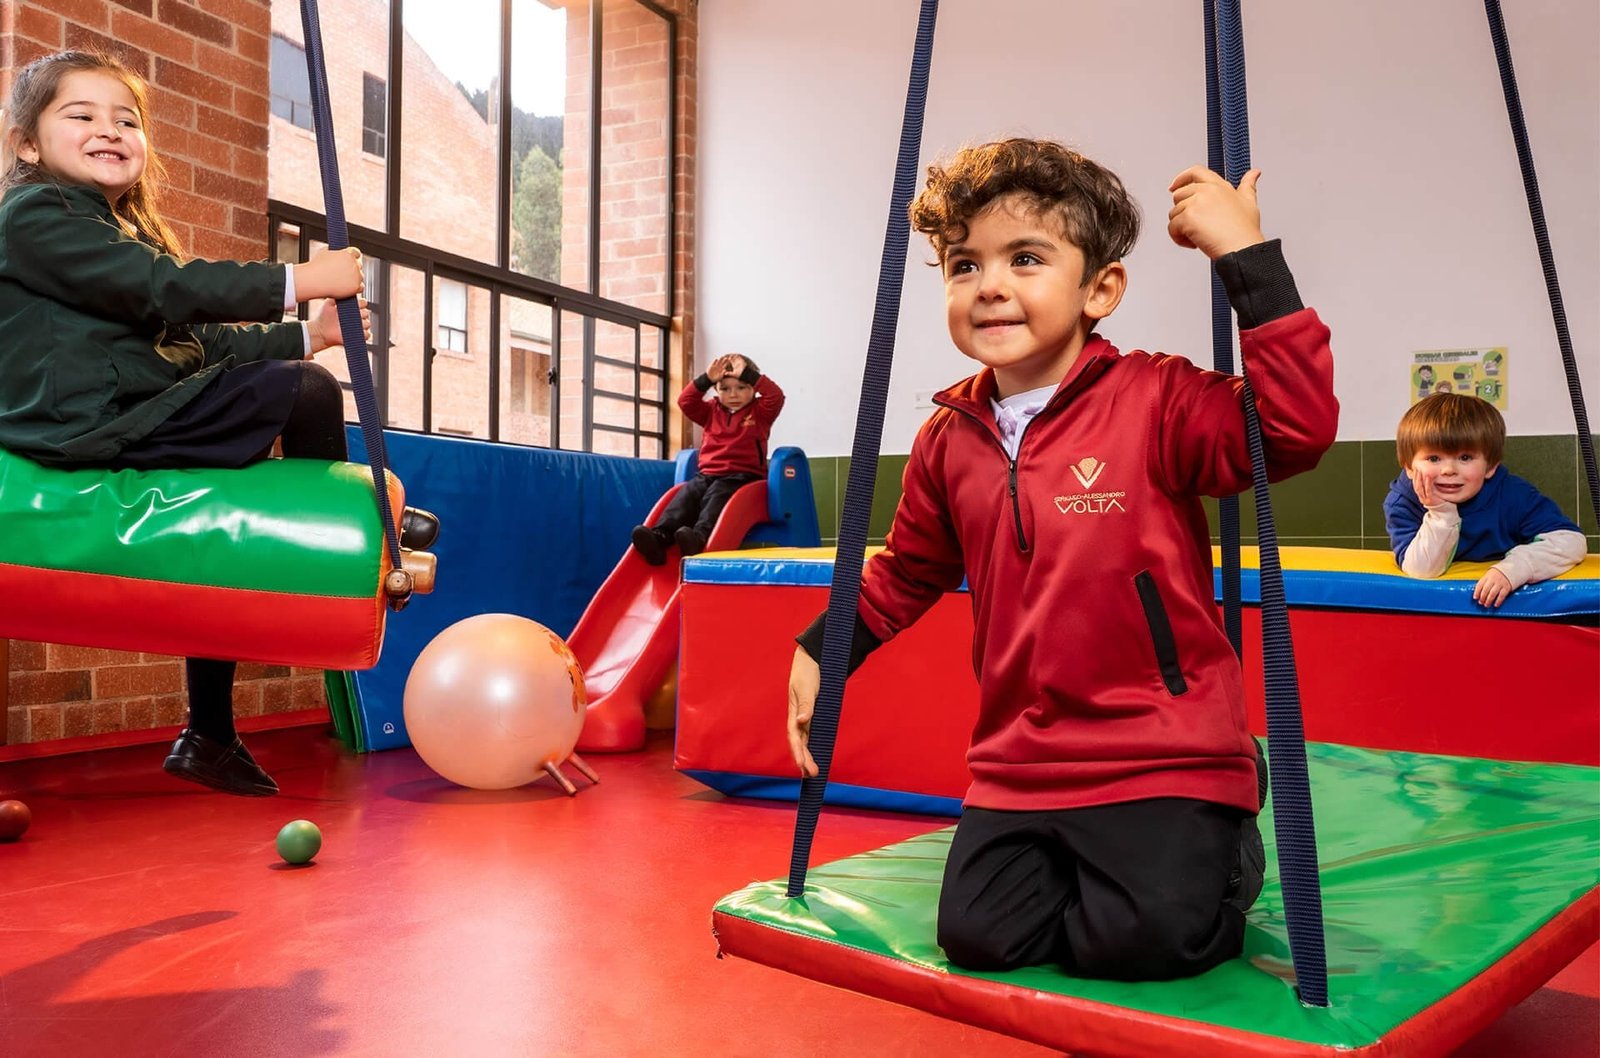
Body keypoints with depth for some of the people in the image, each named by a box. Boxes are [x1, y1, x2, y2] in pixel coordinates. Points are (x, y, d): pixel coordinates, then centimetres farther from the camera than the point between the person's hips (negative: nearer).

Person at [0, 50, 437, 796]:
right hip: (92, 431, -10)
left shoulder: (123, 232, 25)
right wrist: (300, 281, -17)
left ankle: (209, 738, 22)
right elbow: (165, 289, -17)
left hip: (132, 424, 10)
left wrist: (305, 335, 10)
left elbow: (193, 338, 19)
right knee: (306, 393, -17)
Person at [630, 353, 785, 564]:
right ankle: (659, 536, -41)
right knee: (686, 494, -23)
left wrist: (748, 374, -12)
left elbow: (776, 396, -10)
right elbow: (685, 401, 6)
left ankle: (699, 536, -57)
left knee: (717, 495, -33)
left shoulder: (759, 411, 8)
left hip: (742, 475, -4)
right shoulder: (712, 411, 19)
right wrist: (706, 380, -6)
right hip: (708, 474, 5)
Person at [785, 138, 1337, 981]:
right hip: (1017, 766, 4)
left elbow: (1298, 429, -25)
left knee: (1148, 936, -20)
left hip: (1164, 757, -4)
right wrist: (820, 652, 15)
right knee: (978, 934, -10)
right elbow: (906, 572, 20)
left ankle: (1224, 856, 14)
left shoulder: (1155, 401, -10)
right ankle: (1073, 864, 22)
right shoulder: (948, 441, 5)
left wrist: (1250, 258, -25)